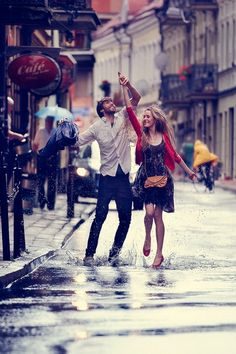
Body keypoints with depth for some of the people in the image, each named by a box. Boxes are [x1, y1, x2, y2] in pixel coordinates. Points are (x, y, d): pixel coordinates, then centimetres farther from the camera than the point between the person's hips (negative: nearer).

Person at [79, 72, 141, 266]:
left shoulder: (123, 117, 7)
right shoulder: (97, 127, 2)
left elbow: (136, 98, -2)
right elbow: (76, 141, 2)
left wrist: (128, 85, -18)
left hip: (124, 176, 3)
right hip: (107, 177, -3)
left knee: (125, 218, 4)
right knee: (100, 216, -6)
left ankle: (114, 252, 17)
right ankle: (89, 254, -2)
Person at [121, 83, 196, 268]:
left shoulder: (164, 135, 2)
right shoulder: (142, 133, 1)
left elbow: (174, 155, 13)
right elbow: (130, 111, -4)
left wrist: (188, 171, 19)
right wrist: (125, 88, -8)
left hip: (162, 179, 0)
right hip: (146, 178, 0)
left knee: (158, 215, 0)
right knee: (149, 212, -16)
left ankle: (159, 254, 6)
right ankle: (147, 237, 15)